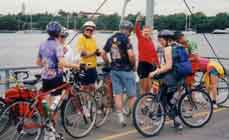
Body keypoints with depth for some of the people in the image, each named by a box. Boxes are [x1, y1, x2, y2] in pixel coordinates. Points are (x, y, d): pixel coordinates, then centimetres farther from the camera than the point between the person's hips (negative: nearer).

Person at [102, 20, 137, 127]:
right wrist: (133, 65, -6)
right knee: (132, 95, 5)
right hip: (126, 70, -6)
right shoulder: (125, 39, -13)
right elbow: (131, 55, -22)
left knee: (117, 94, 8)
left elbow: (103, 54, 11)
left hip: (114, 70, 6)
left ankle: (121, 117, 9)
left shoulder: (111, 39, 8)